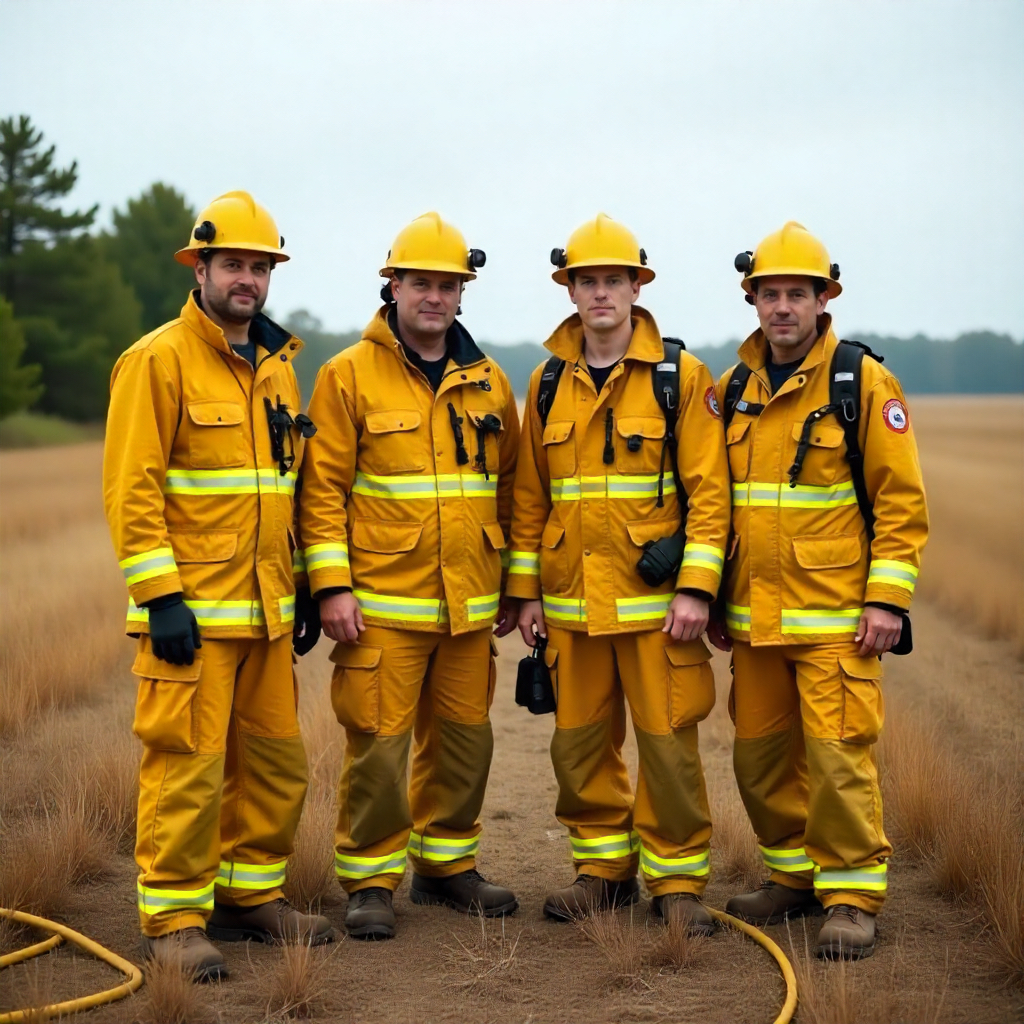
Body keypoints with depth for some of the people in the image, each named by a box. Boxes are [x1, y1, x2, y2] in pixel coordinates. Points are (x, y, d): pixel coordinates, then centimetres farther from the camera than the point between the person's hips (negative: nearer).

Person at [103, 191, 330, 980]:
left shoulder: (278, 365, 15)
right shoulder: (157, 361, -8)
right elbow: (131, 488, -13)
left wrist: (306, 587, 16)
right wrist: (160, 597, -18)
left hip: (267, 610, 7)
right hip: (191, 611, -7)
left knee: (275, 760, 12)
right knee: (187, 764, -5)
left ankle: (250, 894, 26)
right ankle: (174, 921, 5)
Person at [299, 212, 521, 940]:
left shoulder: (488, 382, 10)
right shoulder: (349, 376, -4)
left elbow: (509, 487, 17)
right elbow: (323, 489, -6)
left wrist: (515, 584, 15)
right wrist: (331, 586, -13)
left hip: (468, 605, 5)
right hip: (382, 604, -5)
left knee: (463, 736, 12)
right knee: (379, 742, -2)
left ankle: (447, 865, 29)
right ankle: (371, 883, 12)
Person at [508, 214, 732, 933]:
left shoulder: (681, 376, -3)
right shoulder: (549, 384, 9)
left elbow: (708, 488, -6)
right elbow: (530, 495, 13)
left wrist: (696, 587, -13)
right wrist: (527, 591, 9)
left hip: (655, 598, -4)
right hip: (571, 600, 4)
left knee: (668, 741, -1)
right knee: (580, 742, 10)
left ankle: (678, 880, 12)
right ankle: (604, 868, 25)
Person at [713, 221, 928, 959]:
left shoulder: (862, 381, -6)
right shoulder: (735, 391, 10)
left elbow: (902, 498, -7)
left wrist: (888, 599, -13)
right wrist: (715, 597, 15)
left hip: (836, 614, -6)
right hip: (755, 615, 6)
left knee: (838, 754, -7)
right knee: (761, 755, 11)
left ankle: (852, 898, 5)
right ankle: (794, 878, 27)